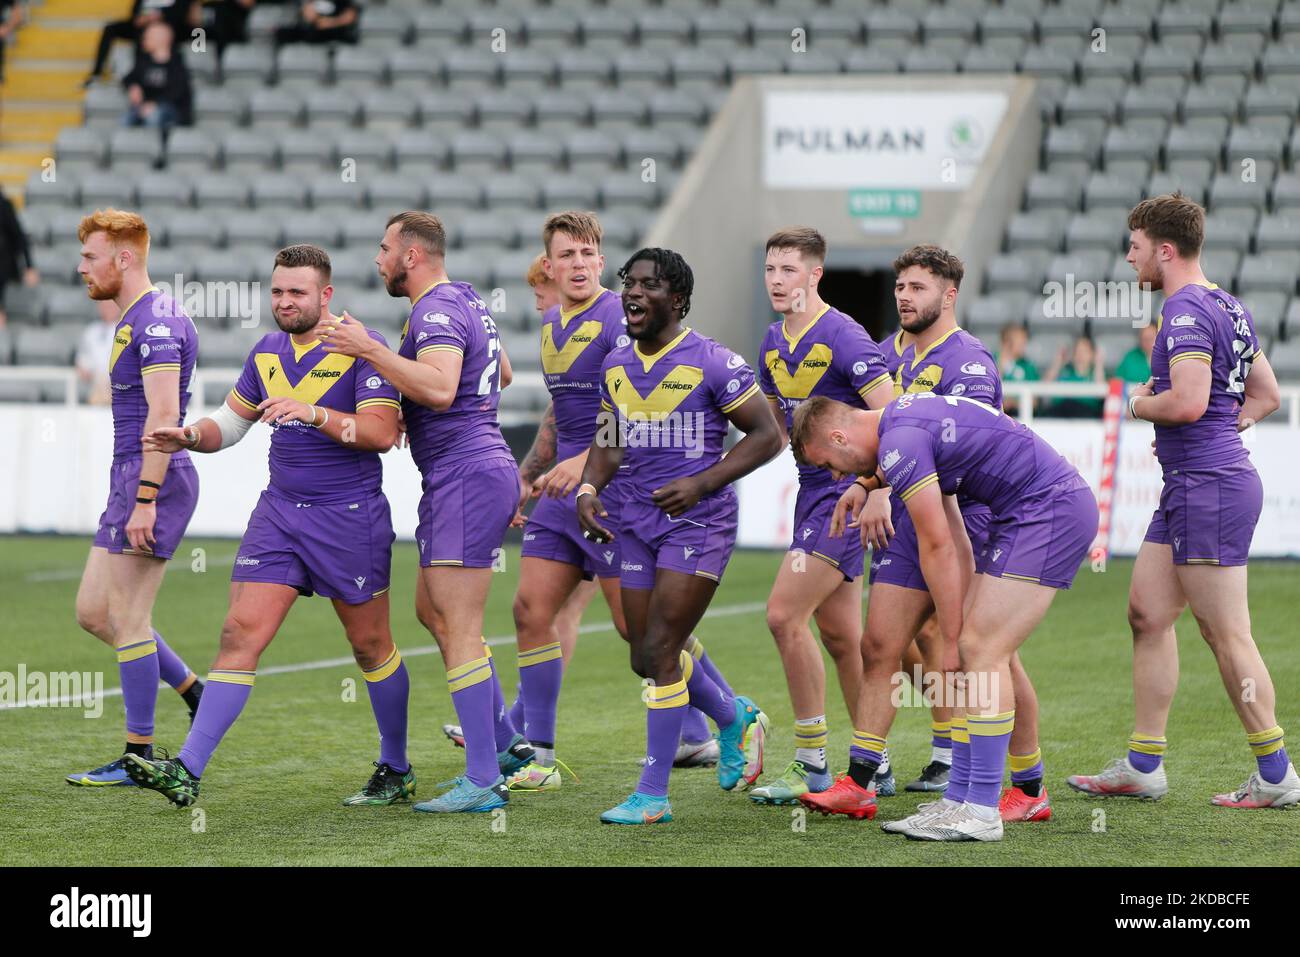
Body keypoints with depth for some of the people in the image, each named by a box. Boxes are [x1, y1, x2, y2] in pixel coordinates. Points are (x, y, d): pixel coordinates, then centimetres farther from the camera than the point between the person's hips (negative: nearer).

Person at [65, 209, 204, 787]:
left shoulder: (155, 322, -15)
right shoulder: (134, 321, 18)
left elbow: (163, 415, -22)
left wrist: (145, 499, -25)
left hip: (151, 478, -10)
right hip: (131, 478, 10)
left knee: (126, 621, -6)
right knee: (92, 613, 12)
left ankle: (139, 755, 1)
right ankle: (196, 695, 20)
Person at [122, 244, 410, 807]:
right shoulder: (267, 351, 10)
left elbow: (382, 432, -19)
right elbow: (232, 421, 20)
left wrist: (313, 413, -29)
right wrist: (190, 437, 0)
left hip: (350, 518, -5)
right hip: (279, 511, 5)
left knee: (370, 647, 7)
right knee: (240, 634, -7)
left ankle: (396, 772, 25)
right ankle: (187, 772, -14)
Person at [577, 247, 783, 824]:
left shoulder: (711, 363, -10)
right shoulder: (616, 366, 8)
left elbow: (766, 435, -7)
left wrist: (702, 483, -17)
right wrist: (589, 488, 1)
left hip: (698, 521, -7)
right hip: (637, 521, 7)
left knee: (658, 653, -12)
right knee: (648, 658, 10)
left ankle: (653, 796, -4)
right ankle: (733, 716, 40)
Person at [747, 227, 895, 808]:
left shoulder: (843, 338, -16)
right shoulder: (774, 343, 10)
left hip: (847, 492, -8)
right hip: (811, 490, 8)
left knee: (784, 614, -14)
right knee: (840, 633, 10)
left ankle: (812, 765, -6)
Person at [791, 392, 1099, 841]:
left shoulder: (899, 444, -15)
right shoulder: (904, 418, 16)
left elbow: (938, 547, -12)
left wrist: (954, 640, -5)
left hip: (1049, 510, -10)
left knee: (983, 651, -11)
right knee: (978, 649, 9)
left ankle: (981, 812, -10)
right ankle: (960, 799, 12)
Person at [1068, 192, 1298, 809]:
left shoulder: (1186, 311, -16)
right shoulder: (1227, 307, 16)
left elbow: (1188, 401, -26)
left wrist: (1139, 405, -7)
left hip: (1208, 487, -11)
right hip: (1188, 485, 11)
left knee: (1226, 635, -6)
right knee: (1147, 614, 12)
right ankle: (1143, 766, 15)